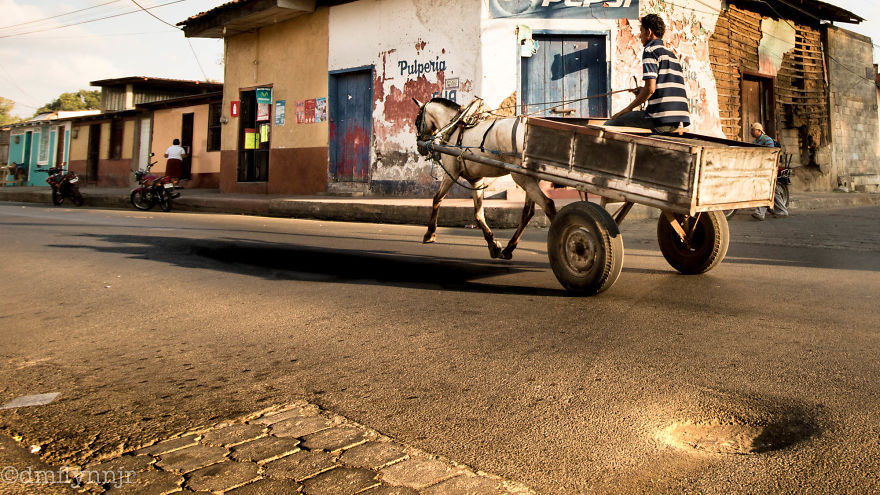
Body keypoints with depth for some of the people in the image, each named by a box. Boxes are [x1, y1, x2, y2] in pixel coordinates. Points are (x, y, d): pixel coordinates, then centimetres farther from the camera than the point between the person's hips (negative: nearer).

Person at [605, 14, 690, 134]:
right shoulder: (672, 54, 25)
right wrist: (643, 93, 22)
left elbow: (650, 88, -13)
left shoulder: (650, 50, -2)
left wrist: (629, 108, -2)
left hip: (662, 120, -9)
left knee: (609, 125, -4)